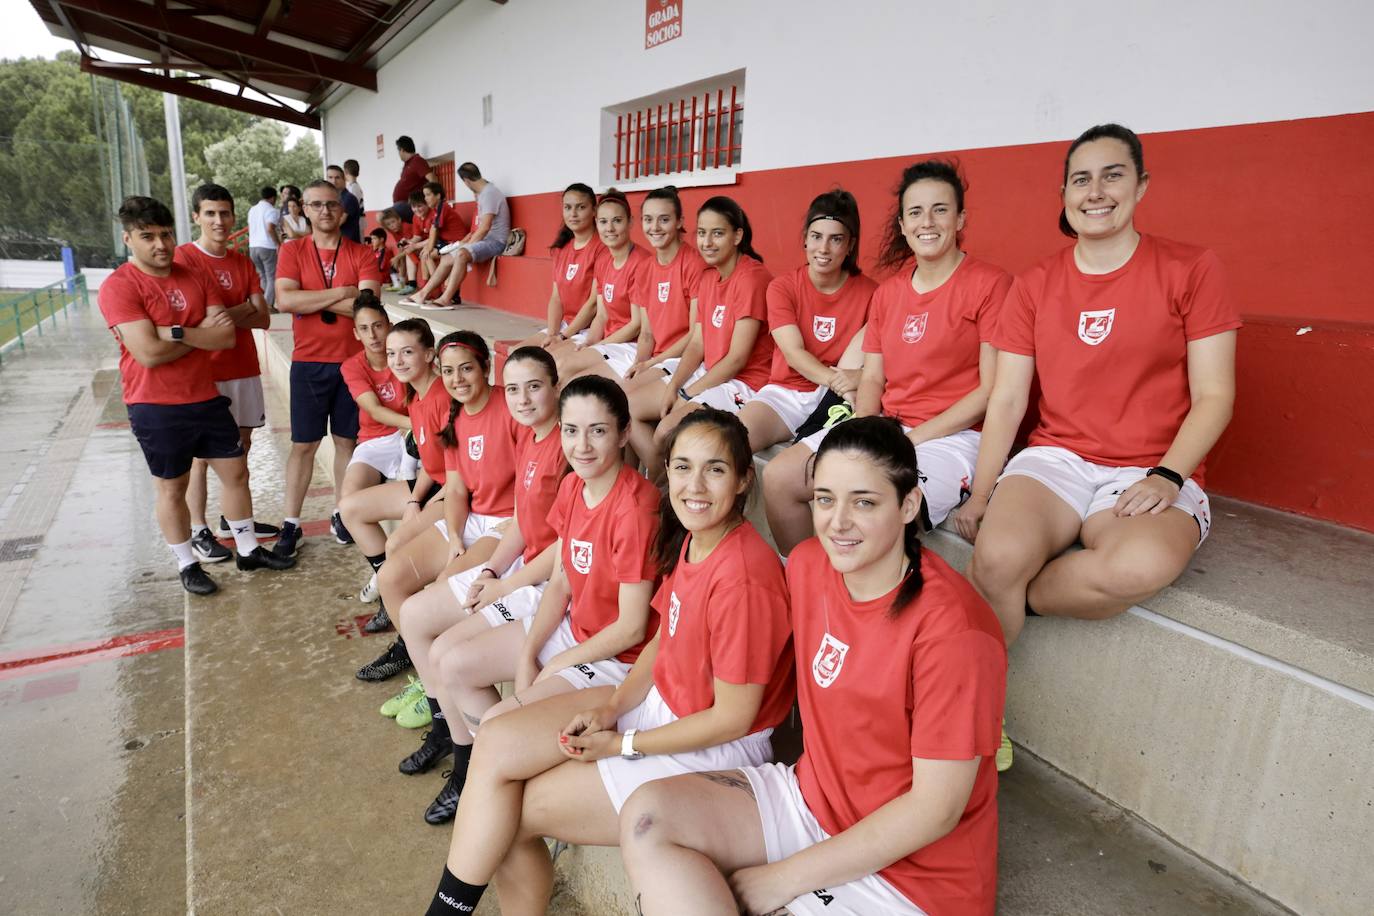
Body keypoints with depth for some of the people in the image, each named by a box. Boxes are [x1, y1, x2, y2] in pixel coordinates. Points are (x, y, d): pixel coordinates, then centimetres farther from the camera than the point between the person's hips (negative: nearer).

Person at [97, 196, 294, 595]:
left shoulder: (196, 277, 4)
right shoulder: (118, 287, -13)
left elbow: (227, 336, -6)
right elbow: (150, 352, -23)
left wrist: (177, 332, -21)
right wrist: (202, 333, -11)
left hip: (207, 397, 6)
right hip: (156, 408, -5)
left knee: (236, 472, 12)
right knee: (172, 488, 9)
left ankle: (248, 550, 27)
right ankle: (187, 565, 25)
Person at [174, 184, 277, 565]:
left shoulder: (242, 262, 9)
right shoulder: (183, 258, -7)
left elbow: (263, 318, 1)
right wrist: (241, 309, -5)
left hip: (244, 367, 6)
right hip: (205, 371, -6)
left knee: (241, 445, 12)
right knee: (202, 453, 1)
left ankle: (234, 518, 25)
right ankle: (199, 532, 9)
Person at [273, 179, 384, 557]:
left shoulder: (362, 254, 1)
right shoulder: (292, 250, 2)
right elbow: (285, 300, -13)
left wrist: (312, 302, -12)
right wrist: (339, 293, -14)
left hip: (353, 360, 1)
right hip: (308, 362, 0)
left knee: (346, 440, 9)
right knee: (303, 444, 4)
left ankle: (341, 514, 22)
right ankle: (291, 523, 13)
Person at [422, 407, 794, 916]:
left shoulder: (743, 577, -27)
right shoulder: (688, 540, -2)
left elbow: (733, 717, -21)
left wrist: (622, 746, -13)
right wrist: (611, 708, -5)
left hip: (715, 750, -7)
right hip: (658, 700, 7)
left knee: (509, 815, -4)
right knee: (496, 741, -4)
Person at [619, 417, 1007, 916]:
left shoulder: (952, 628, -26)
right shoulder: (807, 563, -6)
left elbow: (936, 810, -21)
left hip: (913, 871, -6)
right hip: (811, 795, 6)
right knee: (647, 814, -12)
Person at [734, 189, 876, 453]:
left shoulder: (869, 292, -1)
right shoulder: (782, 287, 0)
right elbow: (793, 353, -11)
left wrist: (860, 377, -30)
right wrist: (835, 379, -29)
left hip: (837, 400, 0)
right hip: (786, 391, 0)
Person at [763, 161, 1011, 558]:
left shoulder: (989, 283, -5)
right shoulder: (887, 292, 15)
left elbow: (993, 389, -10)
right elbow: (872, 379, 13)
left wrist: (912, 439, -14)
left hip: (952, 435, -6)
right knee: (778, 478, -9)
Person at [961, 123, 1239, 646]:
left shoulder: (1191, 270, 3)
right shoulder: (1034, 285, 10)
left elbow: (1215, 396, 0)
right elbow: (1006, 399, 5)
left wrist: (1166, 477, -16)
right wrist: (980, 494, -5)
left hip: (1149, 473, -1)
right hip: (1056, 458, 1)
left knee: (1141, 566, -36)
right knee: (997, 556, -31)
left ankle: (1015, 594, -8)